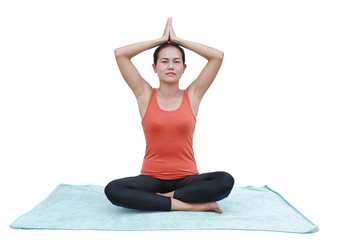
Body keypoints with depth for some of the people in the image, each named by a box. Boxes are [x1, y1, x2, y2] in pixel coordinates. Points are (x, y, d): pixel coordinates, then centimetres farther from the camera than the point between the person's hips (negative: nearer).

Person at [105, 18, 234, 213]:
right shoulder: (145, 95, 3)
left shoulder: (193, 95, 4)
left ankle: (166, 197, -16)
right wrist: (162, 40, 3)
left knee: (226, 181, -29)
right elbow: (120, 54, -3)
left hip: (186, 178, 0)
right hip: (152, 178, 1)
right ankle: (191, 205, -24)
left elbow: (218, 56, -3)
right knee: (112, 190, -30)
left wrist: (177, 40, 4)